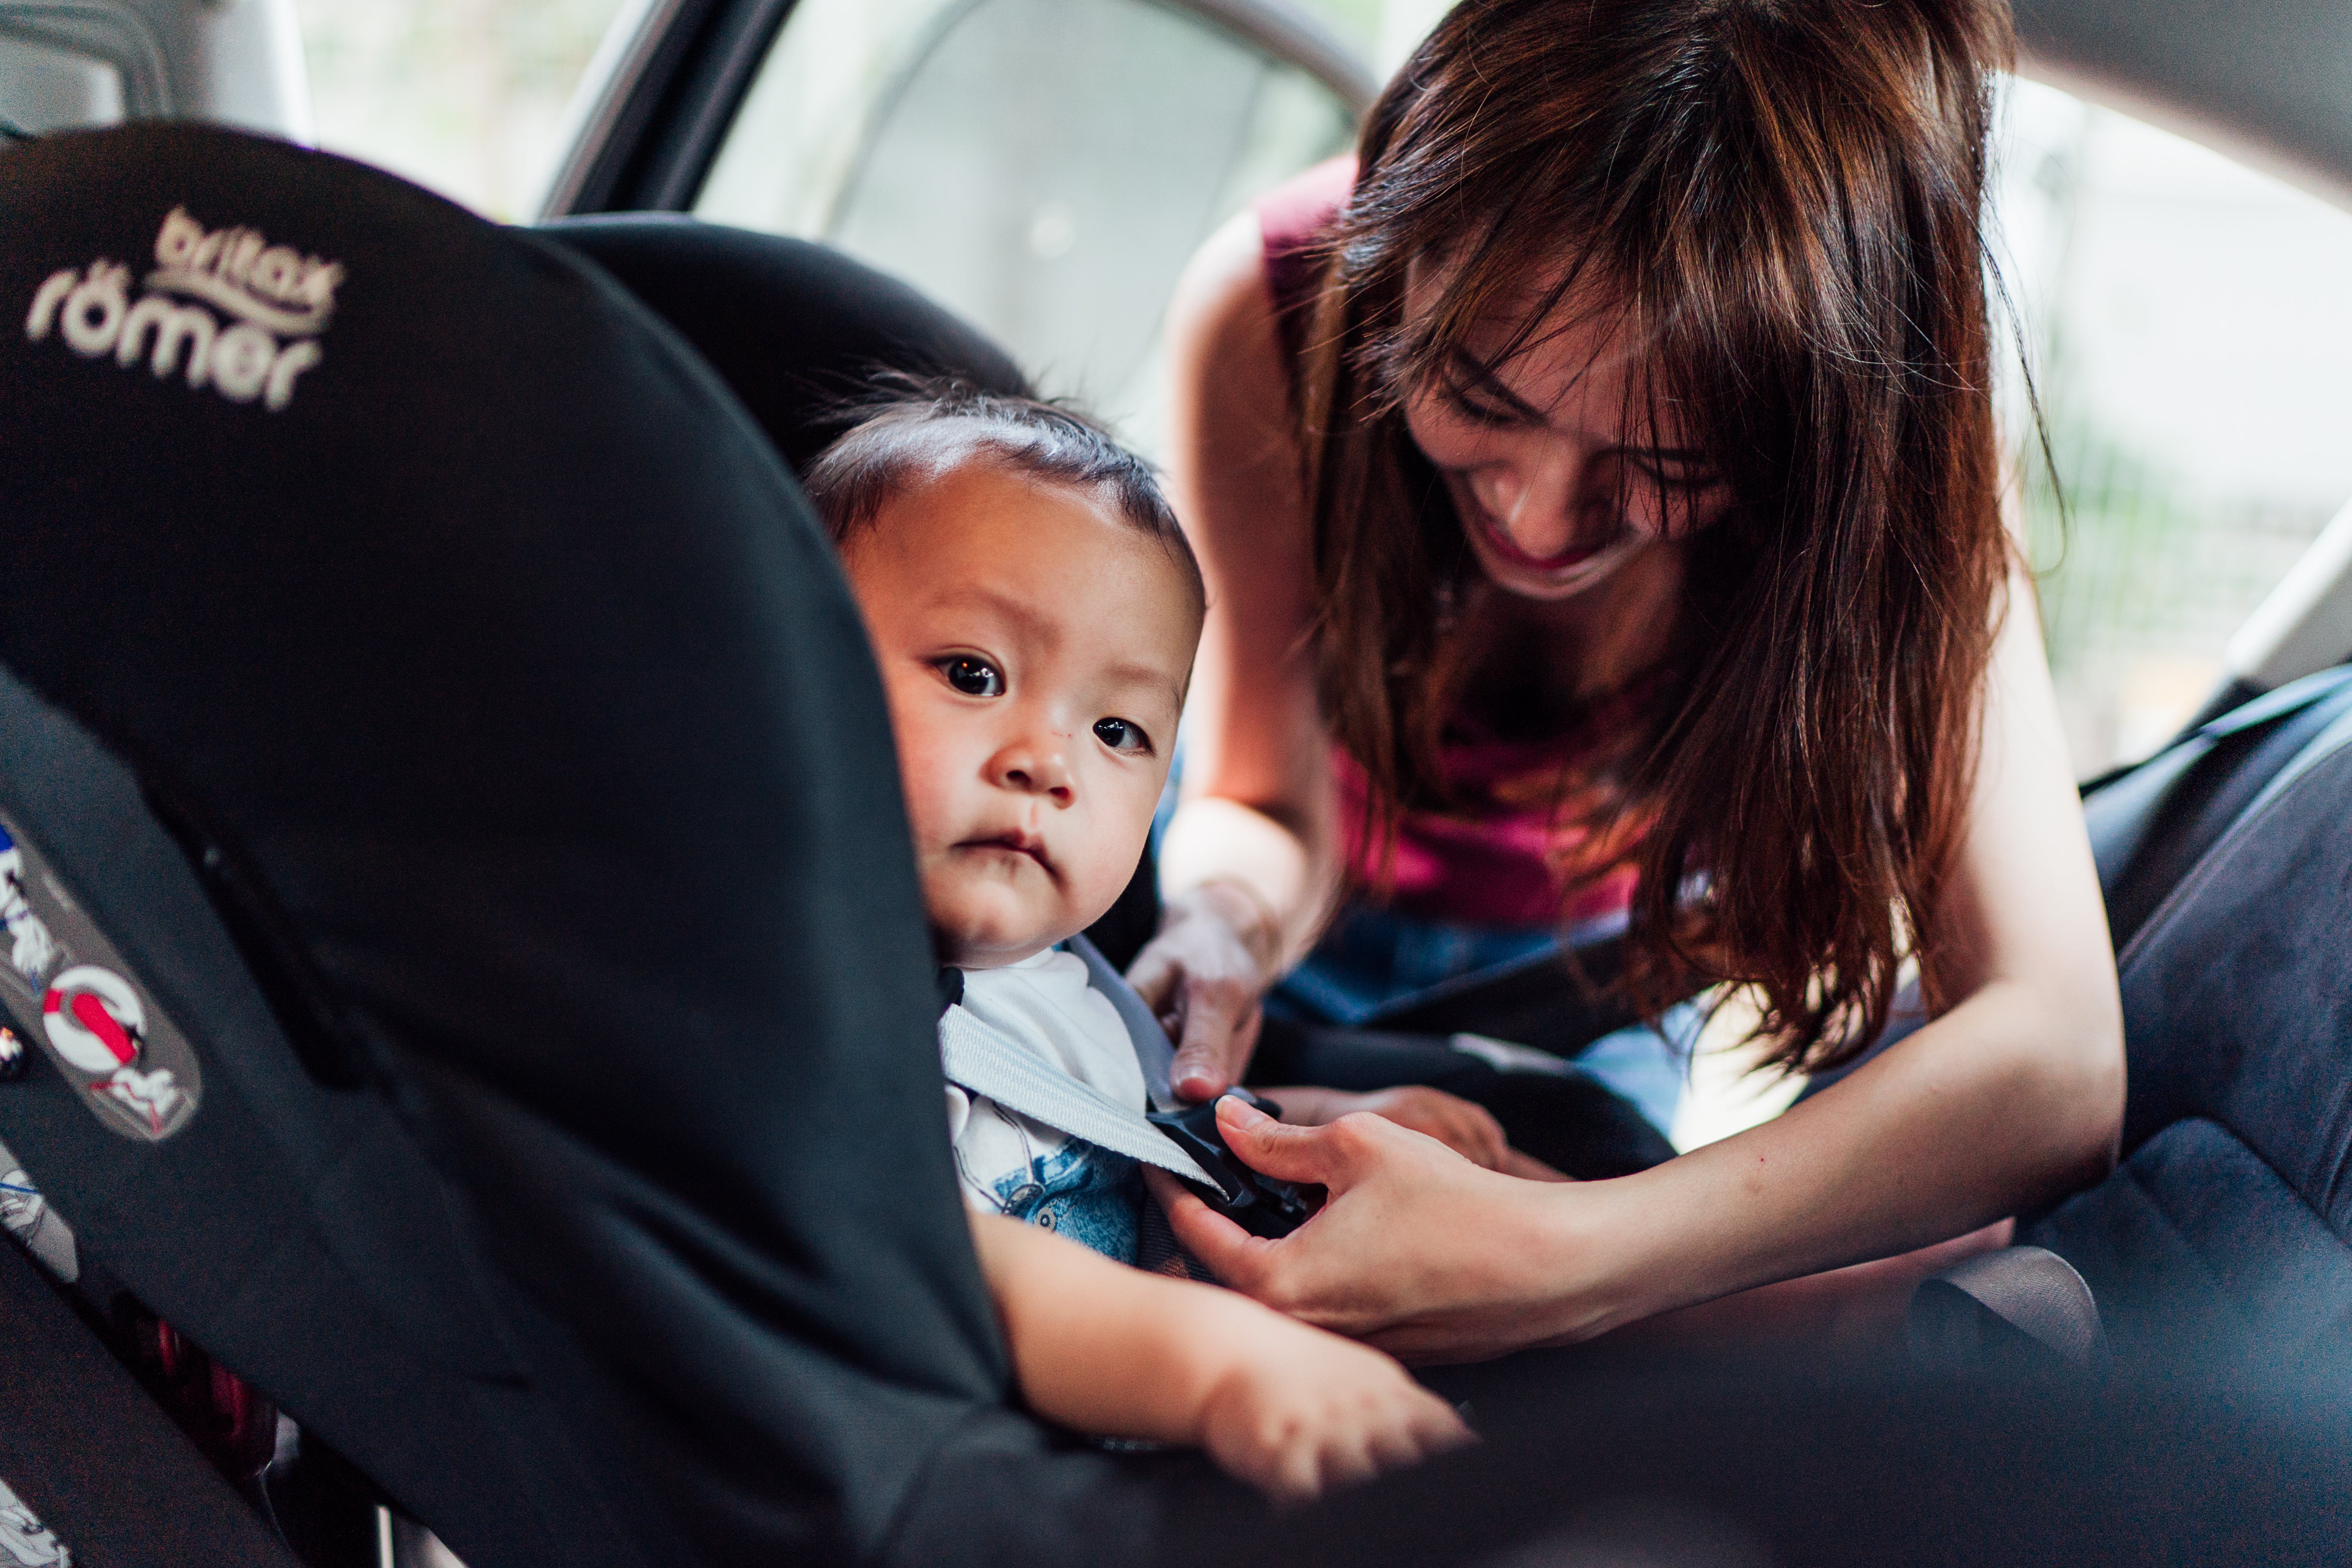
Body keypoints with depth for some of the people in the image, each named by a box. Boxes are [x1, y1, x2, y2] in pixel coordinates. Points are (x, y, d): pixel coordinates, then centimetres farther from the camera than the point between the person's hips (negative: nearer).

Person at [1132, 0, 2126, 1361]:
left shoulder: (1886, 445, -35)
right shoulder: (1267, 311, -33)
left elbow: (2059, 1061, -44)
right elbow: (1269, 809, -20)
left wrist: (1572, 1264, -58)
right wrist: (1224, 920, -46)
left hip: (1649, 945, 3)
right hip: (1337, 922, -2)